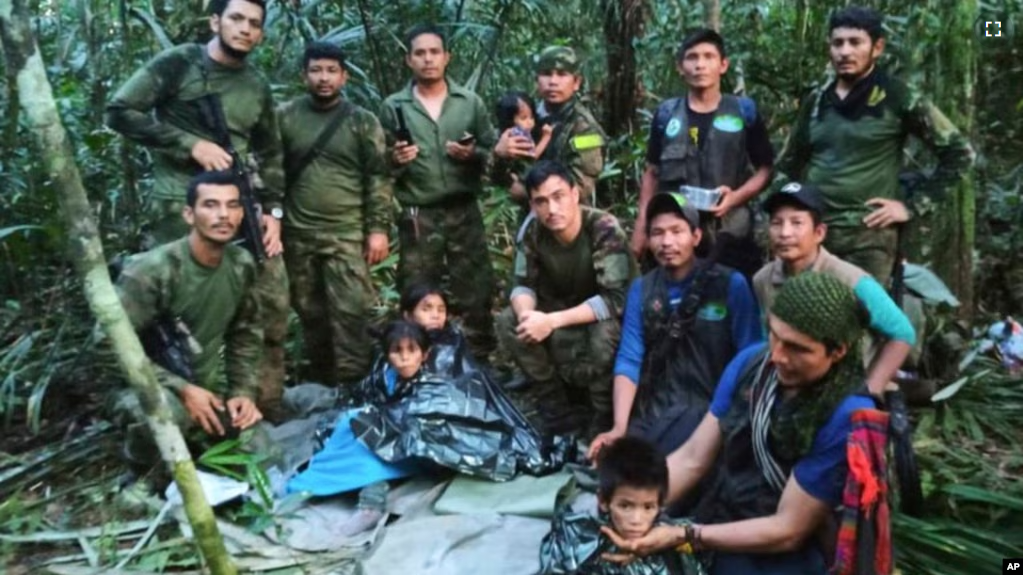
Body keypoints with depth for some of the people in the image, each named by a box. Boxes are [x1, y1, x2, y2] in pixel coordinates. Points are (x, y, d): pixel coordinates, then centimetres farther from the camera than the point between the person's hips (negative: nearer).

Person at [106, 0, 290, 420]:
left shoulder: (258, 88, 16)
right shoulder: (177, 63, 0)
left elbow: (270, 154, 20)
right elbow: (119, 112, -5)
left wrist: (273, 210, 8)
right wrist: (191, 144, -12)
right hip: (179, 208, -5)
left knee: (272, 305, 3)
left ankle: (266, 413, 16)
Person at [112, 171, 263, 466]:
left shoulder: (241, 265, -5)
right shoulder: (150, 271, -24)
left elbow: (246, 331, 7)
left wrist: (243, 391, -4)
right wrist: (181, 389, -26)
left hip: (207, 385, 6)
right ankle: (144, 471, -4)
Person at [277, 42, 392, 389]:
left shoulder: (363, 121, 3)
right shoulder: (284, 117, 6)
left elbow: (378, 178, 0)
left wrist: (378, 228, -7)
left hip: (347, 234, -2)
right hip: (298, 235, 2)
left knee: (349, 312, -7)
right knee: (310, 314, 10)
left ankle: (352, 386, 1)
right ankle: (321, 383, 24)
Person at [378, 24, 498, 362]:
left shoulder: (471, 103, 7)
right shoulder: (394, 107, 5)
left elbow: (494, 154, 7)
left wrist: (473, 154, -12)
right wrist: (395, 160, -15)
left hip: (464, 212, 1)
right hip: (417, 217, 0)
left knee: (475, 294, 4)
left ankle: (480, 363, 17)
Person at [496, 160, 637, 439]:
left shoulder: (604, 229, -29)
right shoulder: (532, 231, -15)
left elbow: (616, 299, -34)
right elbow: (523, 285, -8)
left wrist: (552, 321, -39)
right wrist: (527, 313, -33)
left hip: (611, 316, -5)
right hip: (565, 310, 5)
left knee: (604, 332, -38)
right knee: (509, 322, -18)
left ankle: (604, 411, -9)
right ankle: (555, 399, 0)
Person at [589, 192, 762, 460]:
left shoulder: (731, 284, -2)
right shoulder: (641, 289, 8)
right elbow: (629, 360, 0)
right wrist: (619, 428, -12)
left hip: (709, 404, -3)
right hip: (653, 408, 4)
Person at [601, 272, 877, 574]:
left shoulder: (848, 417, -20)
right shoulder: (751, 362, -4)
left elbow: (788, 531, -17)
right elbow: (692, 459, -1)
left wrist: (683, 537, -21)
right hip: (716, 525, 5)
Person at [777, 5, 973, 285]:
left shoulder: (898, 99, -2)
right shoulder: (816, 102, 12)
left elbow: (958, 152, 0)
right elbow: (791, 161, 25)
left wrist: (913, 206, -4)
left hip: (868, 235, -4)